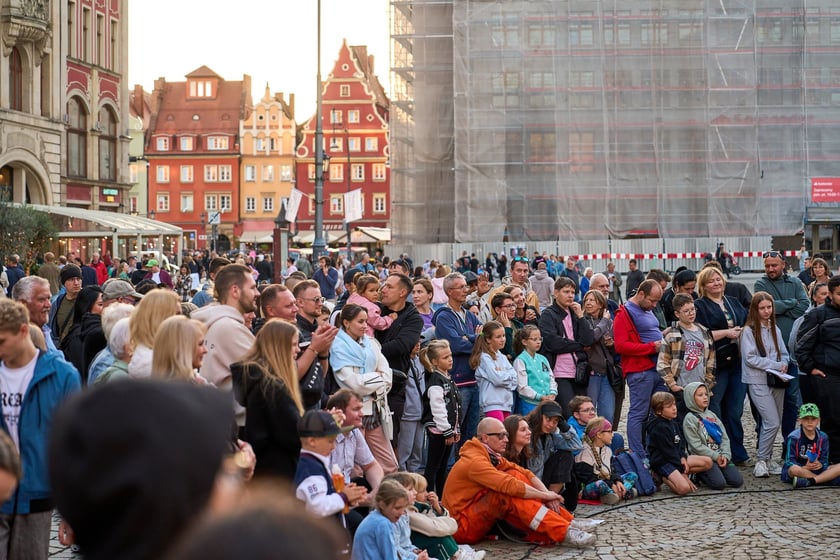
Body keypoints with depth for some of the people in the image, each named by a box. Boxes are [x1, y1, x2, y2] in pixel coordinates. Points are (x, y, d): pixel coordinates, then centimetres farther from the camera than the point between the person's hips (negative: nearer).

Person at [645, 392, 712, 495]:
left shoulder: (674, 423, 10)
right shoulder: (659, 428, -19)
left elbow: (681, 443, 15)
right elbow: (668, 452, -17)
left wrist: (683, 458, -5)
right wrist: (682, 470, -13)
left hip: (677, 458, 9)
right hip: (662, 462, -9)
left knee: (708, 462, -1)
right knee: (684, 488, -30)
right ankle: (663, 478, -3)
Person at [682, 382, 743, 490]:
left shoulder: (712, 415, 16)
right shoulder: (690, 419, -5)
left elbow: (725, 438, 11)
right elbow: (696, 446, -11)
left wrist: (725, 455, -6)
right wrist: (716, 457, -13)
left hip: (720, 456, 6)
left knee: (738, 481, -10)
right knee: (719, 483, -24)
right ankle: (698, 474, 5)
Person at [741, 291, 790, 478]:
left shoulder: (775, 329, 13)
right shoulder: (749, 331, -7)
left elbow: (784, 354, 16)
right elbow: (750, 358, -13)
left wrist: (784, 365, -7)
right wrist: (776, 365, -15)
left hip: (776, 380, 6)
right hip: (758, 381, -6)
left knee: (773, 423, 8)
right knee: (773, 422, -14)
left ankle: (767, 460, 19)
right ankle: (762, 461, -3)